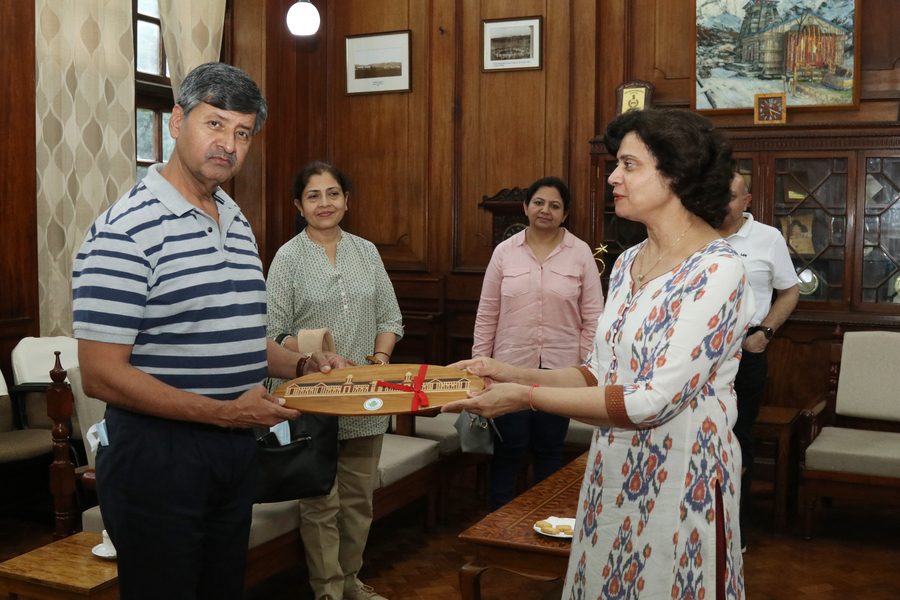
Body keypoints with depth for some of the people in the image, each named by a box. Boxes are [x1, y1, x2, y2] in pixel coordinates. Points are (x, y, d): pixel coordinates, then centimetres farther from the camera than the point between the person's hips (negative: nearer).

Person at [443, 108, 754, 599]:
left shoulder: (716, 270, -18)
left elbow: (654, 401, -24)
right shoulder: (628, 263, 7)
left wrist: (526, 397, -21)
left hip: (680, 480, -7)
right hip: (613, 472, 7)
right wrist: (513, 375, -2)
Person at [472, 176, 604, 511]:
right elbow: (487, 314, 5)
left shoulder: (580, 253, 1)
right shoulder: (505, 252, 3)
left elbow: (593, 317, 1)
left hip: (561, 370, 0)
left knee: (549, 449, 11)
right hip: (510, 367, 0)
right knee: (508, 448, 6)